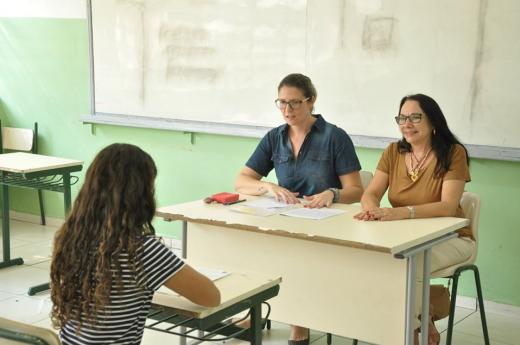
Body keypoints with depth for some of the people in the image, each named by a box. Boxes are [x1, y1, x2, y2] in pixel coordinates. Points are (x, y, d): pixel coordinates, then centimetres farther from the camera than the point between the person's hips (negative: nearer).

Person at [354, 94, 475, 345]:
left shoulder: (453, 153, -12)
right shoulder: (393, 152, 2)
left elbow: (448, 207, -23)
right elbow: (370, 194, -4)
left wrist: (401, 212, -39)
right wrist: (373, 210, -31)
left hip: (449, 238, -5)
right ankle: (422, 321, -5)